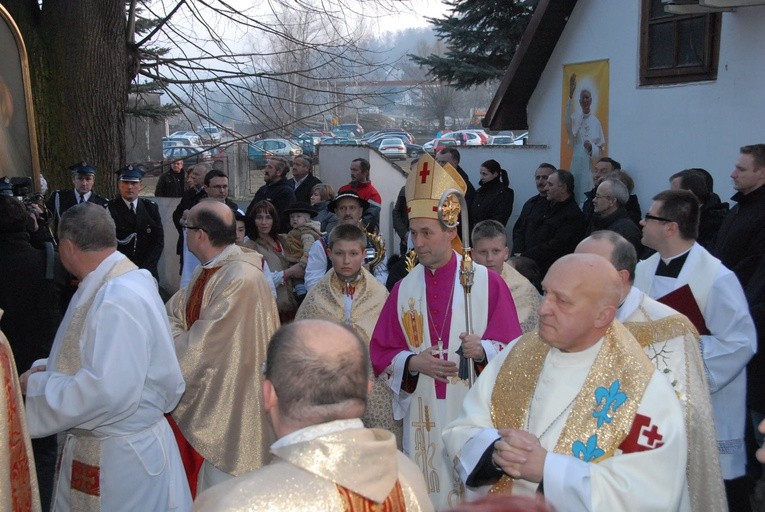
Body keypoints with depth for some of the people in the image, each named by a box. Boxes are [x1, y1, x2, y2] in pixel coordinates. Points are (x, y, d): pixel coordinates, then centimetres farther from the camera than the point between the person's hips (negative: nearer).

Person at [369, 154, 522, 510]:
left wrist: (483, 350, -22)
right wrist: (413, 362, -12)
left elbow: (513, 348, -2)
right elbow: (379, 353, 6)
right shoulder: (403, 289, 4)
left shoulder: (487, 282, -5)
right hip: (423, 413, 3)